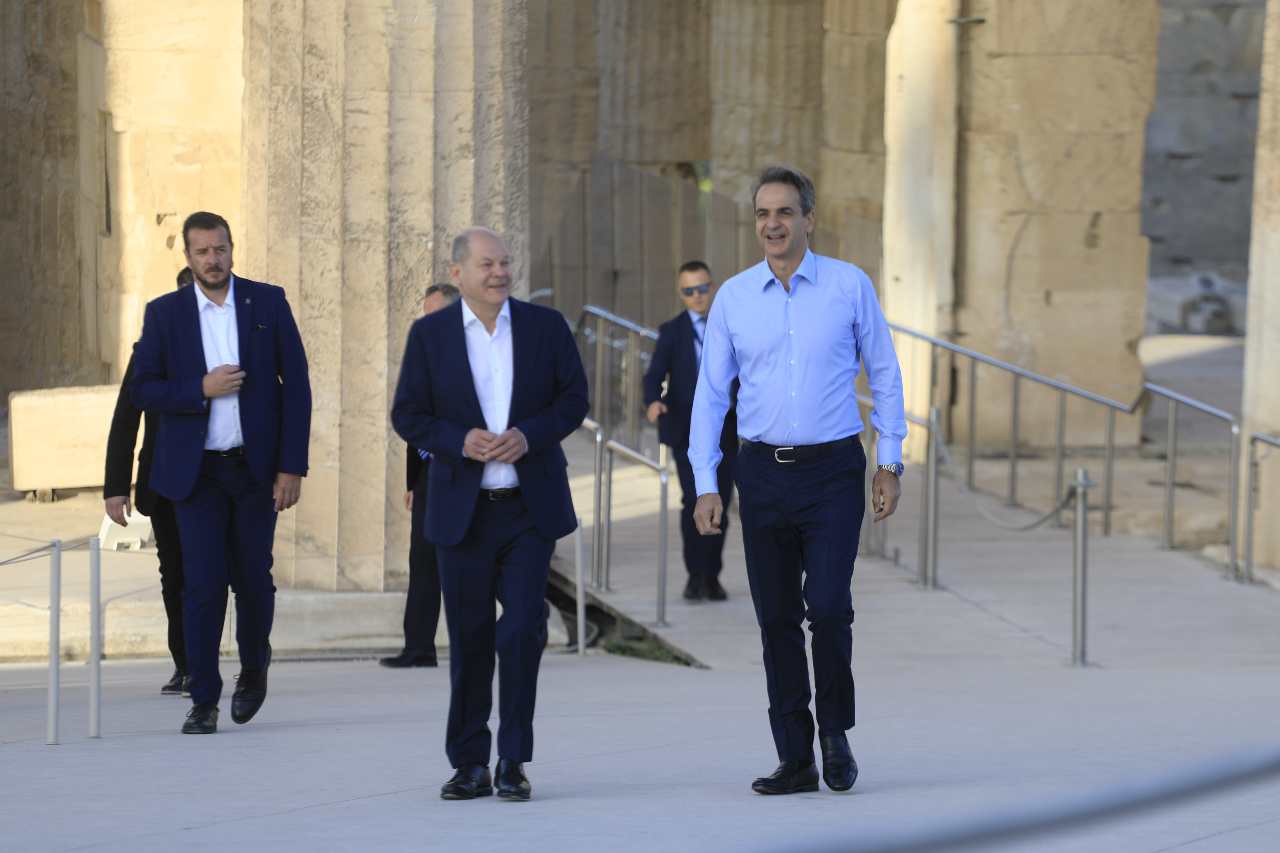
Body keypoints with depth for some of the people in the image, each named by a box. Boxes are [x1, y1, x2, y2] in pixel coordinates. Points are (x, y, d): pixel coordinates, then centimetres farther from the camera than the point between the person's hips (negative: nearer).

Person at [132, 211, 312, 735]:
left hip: (256, 467, 0)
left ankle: (254, 667, 32)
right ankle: (204, 701, 0)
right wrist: (201, 389, -16)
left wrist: (292, 466, -6)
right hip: (196, 471, 0)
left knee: (253, 580, 4)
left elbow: (296, 385, 1)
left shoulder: (268, 303, 2)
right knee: (202, 584, -6)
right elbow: (144, 391, 1)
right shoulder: (164, 313, 3)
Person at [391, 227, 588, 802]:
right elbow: (408, 415, 2)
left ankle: (513, 762, 1)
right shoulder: (429, 335, 3)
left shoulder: (545, 327, 4)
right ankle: (470, 764, 14)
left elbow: (573, 398, 5)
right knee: (468, 639, 5)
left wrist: (530, 435, -12)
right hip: (463, 511, 0)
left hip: (530, 508, 0)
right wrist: (459, 442, -14)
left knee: (523, 630, -7)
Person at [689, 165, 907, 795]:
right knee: (777, 619, 3)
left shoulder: (849, 286, 0)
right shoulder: (733, 298, 5)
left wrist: (890, 462, 3)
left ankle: (835, 731, 9)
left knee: (828, 608, -14)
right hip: (763, 473, 2)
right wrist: (705, 484, 0)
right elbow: (710, 394, 7)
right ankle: (795, 759, 10)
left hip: (833, 469, -2)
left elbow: (884, 375, 7)